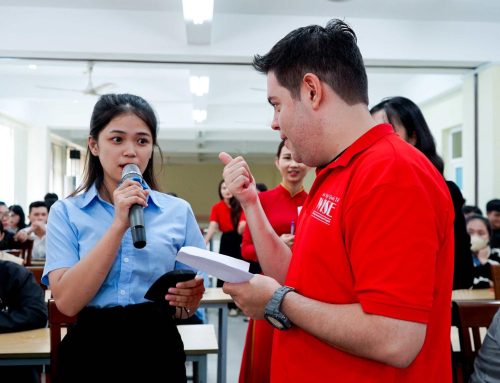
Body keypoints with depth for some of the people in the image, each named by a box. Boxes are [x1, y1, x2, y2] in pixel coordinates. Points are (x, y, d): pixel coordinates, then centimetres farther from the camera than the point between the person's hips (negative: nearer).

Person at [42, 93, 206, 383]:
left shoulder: (179, 211, 1)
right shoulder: (66, 212, -2)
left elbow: (185, 310, 7)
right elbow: (67, 301, -15)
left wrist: (188, 300, -16)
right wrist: (119, 225, -19)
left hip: (158, 350, 1)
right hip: (91, 352, -1)